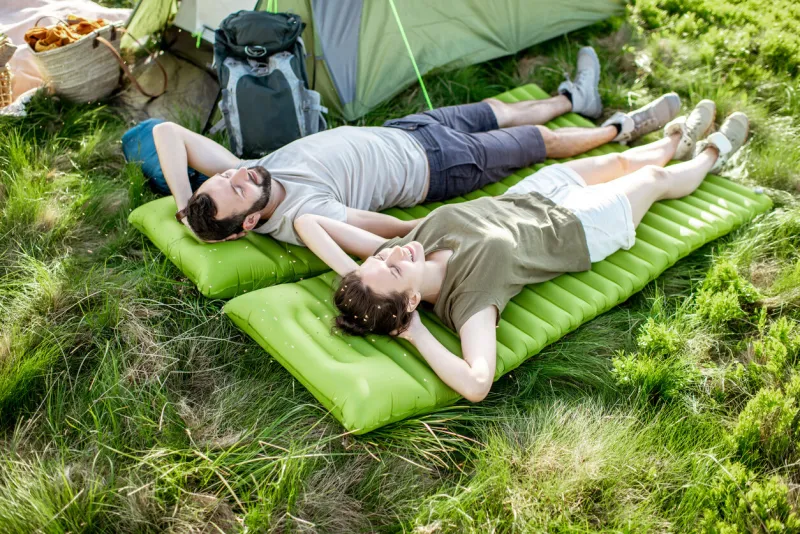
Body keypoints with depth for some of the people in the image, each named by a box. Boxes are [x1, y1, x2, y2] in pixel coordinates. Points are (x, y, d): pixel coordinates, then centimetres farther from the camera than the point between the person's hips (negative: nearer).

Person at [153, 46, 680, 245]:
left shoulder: (242, 174, -18)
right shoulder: (305, 216, -38)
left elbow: (169, 132, -16)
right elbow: (404, 230, -38)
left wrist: (184, 205, -25)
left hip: (394, 132, 7)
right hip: (433, 164, -7)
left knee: (497, 109, 26)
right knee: (541, 139, 12)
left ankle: (573, 97, 56)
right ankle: (623, 129, 40)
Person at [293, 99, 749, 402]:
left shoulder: (391, 255, -29)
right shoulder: (468, 296, -44)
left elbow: (308, 222, -28)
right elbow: (476, 384, -59)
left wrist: (350, 273, -39)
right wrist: (415, 335, -51)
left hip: (521, 199, 6)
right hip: (578, 228, -5)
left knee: (618, 161, 30)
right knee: (656, 177, 21)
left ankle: (679, 139, 66)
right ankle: (710, 154, 58)